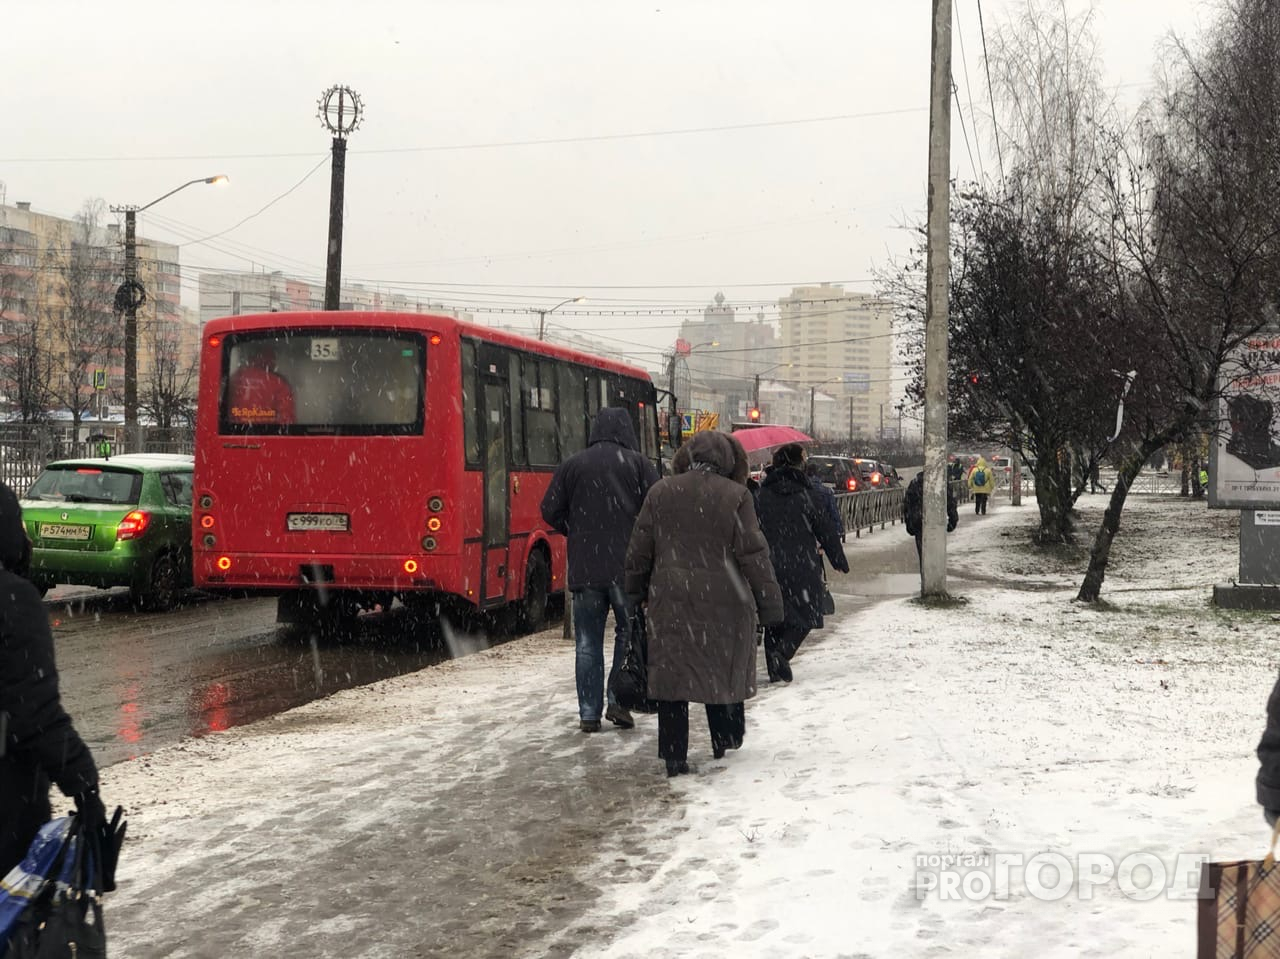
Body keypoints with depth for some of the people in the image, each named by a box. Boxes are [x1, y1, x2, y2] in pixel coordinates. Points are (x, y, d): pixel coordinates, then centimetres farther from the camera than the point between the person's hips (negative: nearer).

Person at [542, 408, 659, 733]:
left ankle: (589, 713, 8)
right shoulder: (639, 464, -2)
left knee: (588, 642, 8)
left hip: (584, 568, 2)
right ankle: (619, 700, 5)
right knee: (629, 633, 14)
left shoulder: (572, 465, 4)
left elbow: (550, 511, 4)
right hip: (627, 567, -1)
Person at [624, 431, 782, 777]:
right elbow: (753, 554, -5)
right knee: (724, 669, 15)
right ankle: (725, 741, 28)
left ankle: (673, 755, 4)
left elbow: (639, 551, 8)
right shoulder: (736, 495, -5)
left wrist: (636, 592, 20)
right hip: (724, 600, -1)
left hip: (671, 600, 1)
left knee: (672, 672, 6)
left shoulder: (660, 492, 4)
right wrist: (769, 602, 2)